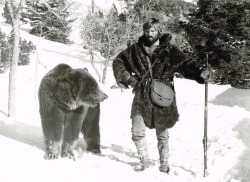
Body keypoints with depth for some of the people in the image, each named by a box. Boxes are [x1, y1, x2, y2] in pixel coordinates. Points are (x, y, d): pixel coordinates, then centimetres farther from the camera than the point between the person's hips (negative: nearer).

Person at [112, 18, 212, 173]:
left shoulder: (169, 50, -3)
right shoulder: (136, 49, 3)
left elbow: (184, 65, -12)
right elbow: (119, 61, 12)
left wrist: (199, 74, -30)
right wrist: (127, 78, -2)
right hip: (141, 98, 2)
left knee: (162, 134, 10)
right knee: (137, 132, 4)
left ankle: (164, 163, 29)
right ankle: (145, 160, 27)